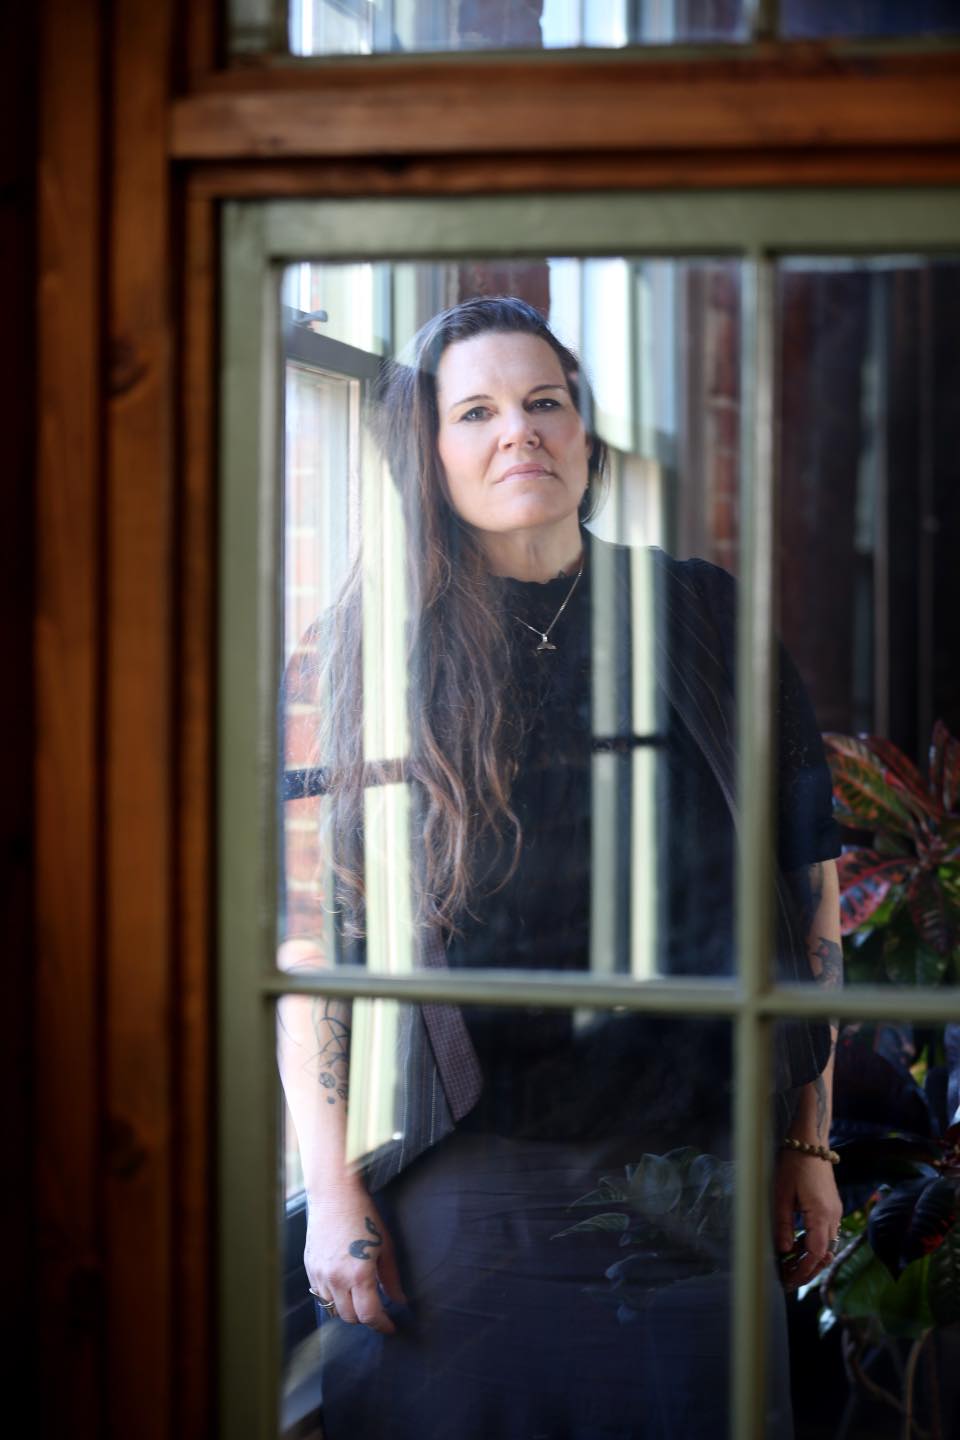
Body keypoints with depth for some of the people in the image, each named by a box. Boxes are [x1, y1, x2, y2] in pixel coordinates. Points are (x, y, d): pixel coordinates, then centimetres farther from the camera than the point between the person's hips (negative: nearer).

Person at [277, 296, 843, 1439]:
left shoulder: (704, 622, 5)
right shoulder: (362, 657, -1)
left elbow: (809, 885, 8)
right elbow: (307, 935, -3)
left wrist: (808, 1145, 6)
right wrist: (331, 1192, -8)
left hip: (693, 1180, 2)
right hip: (453, 1190, -2)